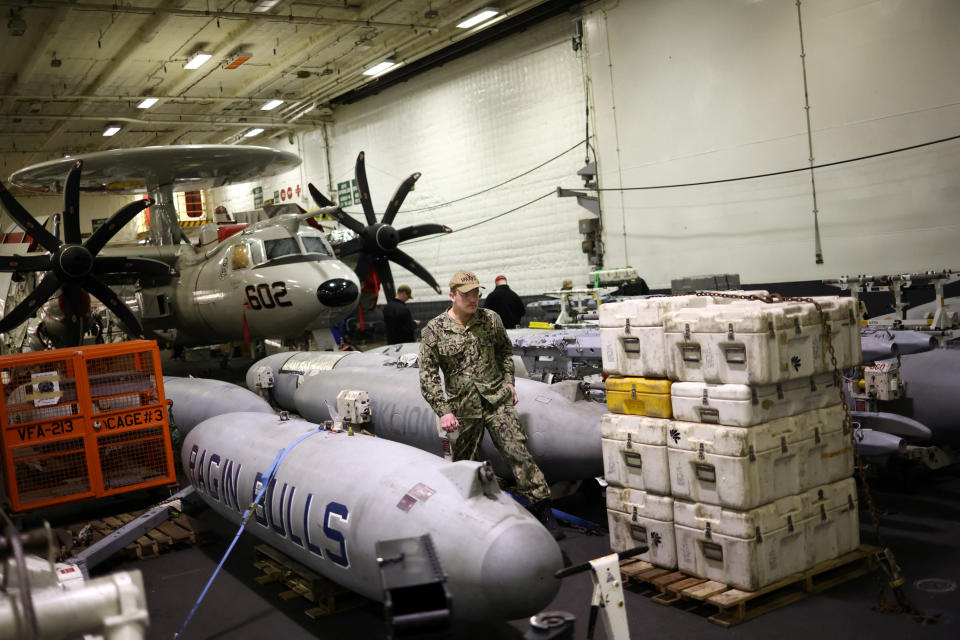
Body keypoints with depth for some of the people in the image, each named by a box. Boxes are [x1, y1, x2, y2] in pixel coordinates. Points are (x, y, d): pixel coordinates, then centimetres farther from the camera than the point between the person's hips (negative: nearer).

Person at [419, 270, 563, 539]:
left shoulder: (490, 319, 2)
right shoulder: (434, 331, -5)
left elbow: (505, 350, 21)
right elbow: (428, 376, -4)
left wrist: (508, 382, 11)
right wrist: (443, 411, -10)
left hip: (497, 401, 1)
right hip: (463, 408, -1)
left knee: (518, 452, -7)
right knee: (462, 465, 9)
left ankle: (543, 511, -2)